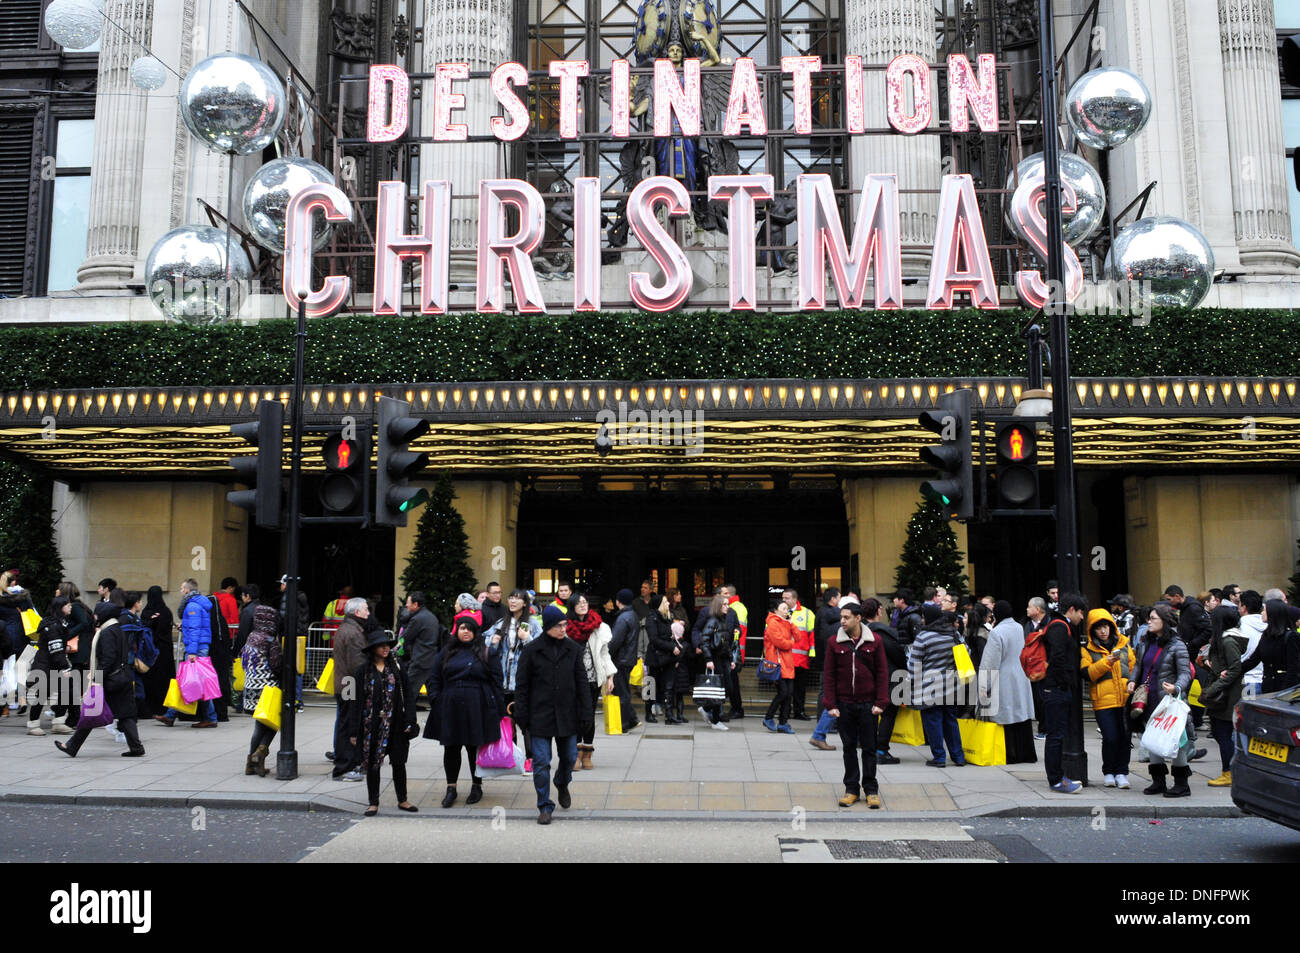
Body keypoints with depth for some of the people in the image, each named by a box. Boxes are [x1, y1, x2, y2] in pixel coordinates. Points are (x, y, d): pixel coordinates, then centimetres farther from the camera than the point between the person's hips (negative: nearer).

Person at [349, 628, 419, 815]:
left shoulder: (397, 667, 4)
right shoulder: (363, 671, 0)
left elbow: (407, 695, 4)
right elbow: (355, 701, 0)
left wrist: (409, 722, -4)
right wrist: (353, 731, -5)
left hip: (394, 725, 1)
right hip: (371, 725, -1)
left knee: (399, 762, 7)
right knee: (372, 764, 5)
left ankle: (402, 800, 20)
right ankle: (373, 803, 16)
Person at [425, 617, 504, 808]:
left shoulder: (485, 653, 3)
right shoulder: (446, 654, 12)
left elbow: (496, 681, 1)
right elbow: (435, 680, 14)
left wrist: (499, 710, -4)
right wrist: (435, 703, 1)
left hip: (477, 710, -2)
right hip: (450, 709, 3)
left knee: (475, 748, 5)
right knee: (451, 749, 5)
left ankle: (476, 786, 20)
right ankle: (451, 788, 17)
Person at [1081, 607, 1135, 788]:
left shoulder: (1124, 645, 13)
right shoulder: (1087, 650, 4)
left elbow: (1134, 668, 18)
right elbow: (1088, 673, -8)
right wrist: (1106, 662, -16)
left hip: (1125, 699, 3)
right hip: (1103, 701, -3)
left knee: (1125, 737, 2)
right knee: (1110, 738, -7)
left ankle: (1121, 772, 16)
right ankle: (1108, 772, 12)